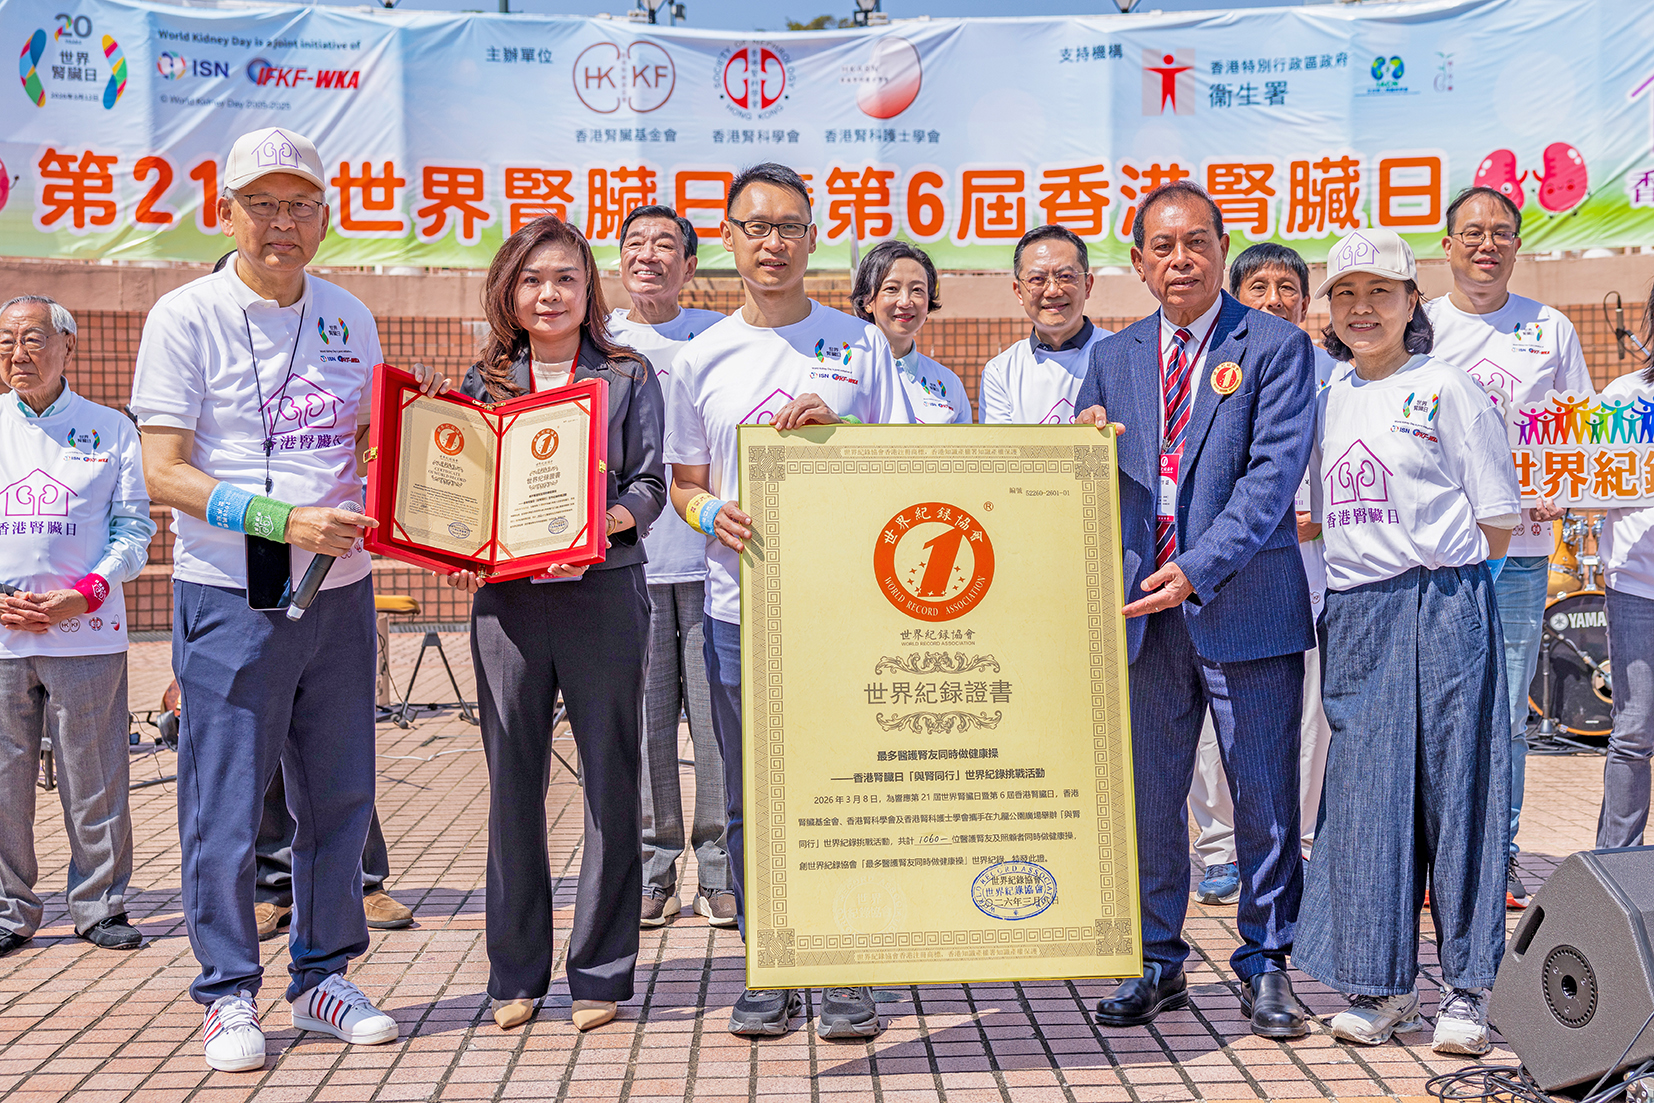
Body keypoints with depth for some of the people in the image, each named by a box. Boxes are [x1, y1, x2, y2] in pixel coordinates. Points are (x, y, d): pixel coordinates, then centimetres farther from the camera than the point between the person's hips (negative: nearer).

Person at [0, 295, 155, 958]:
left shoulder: (110, 429, 7)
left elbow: (134, 528, 4)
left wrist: (83, 595, -11)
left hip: (87, 635, -1)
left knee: (94, 778, 2)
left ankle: (100, 904, 14)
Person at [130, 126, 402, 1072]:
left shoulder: (350, 318, 10)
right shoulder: (185, 318, -4)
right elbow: (164, 472, -10)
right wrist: (283, 520, -22)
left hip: (340, 592, 5)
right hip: (231, 596, -4)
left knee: (340, 794, 10)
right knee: (226, 802, 1)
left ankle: (324, 976, 26)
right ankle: (229, 994, 17)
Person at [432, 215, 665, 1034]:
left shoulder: (629, 376, 8)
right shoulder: (483, 382, 15)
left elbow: (650, 487, 0)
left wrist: (595, 526, -19)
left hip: (603, 590, -2)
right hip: (506, 593, 2)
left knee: (610, 776, 1)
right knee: (513, 780, 5)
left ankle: (602, 969, 11)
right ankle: (516, 971, 15)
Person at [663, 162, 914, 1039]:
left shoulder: (859, 342, 5)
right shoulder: (702, 358, 9)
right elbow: (684, 480, 14)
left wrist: (836, 430, -11)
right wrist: (711, 515, -9)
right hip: (739, 608, 2)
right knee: (753, 803, 7)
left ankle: (846, 974, 15)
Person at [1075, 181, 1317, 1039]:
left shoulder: (1277, 346, -1)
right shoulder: (1114, 358, 13)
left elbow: (1273, 473, -12)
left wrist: (1199, 567, -22)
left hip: (1245, 603, -4)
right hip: (1144, 607, 4)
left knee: (1264, 796, 4)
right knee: (1147, 794, 9)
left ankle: (1265, 966, 20)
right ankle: (1156, 963, 24)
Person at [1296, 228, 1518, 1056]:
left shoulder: (1446, 388, -1)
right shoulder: (1327, 400, 13)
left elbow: (1497, 518, 1)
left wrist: (1445, 576, 3)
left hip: (1443, 607, -4)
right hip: (1355, 615, 4)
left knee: (1455, 787, 0)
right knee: (1365, 792, 3)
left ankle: (1467, 987, 10)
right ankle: (1381, 984, 13)